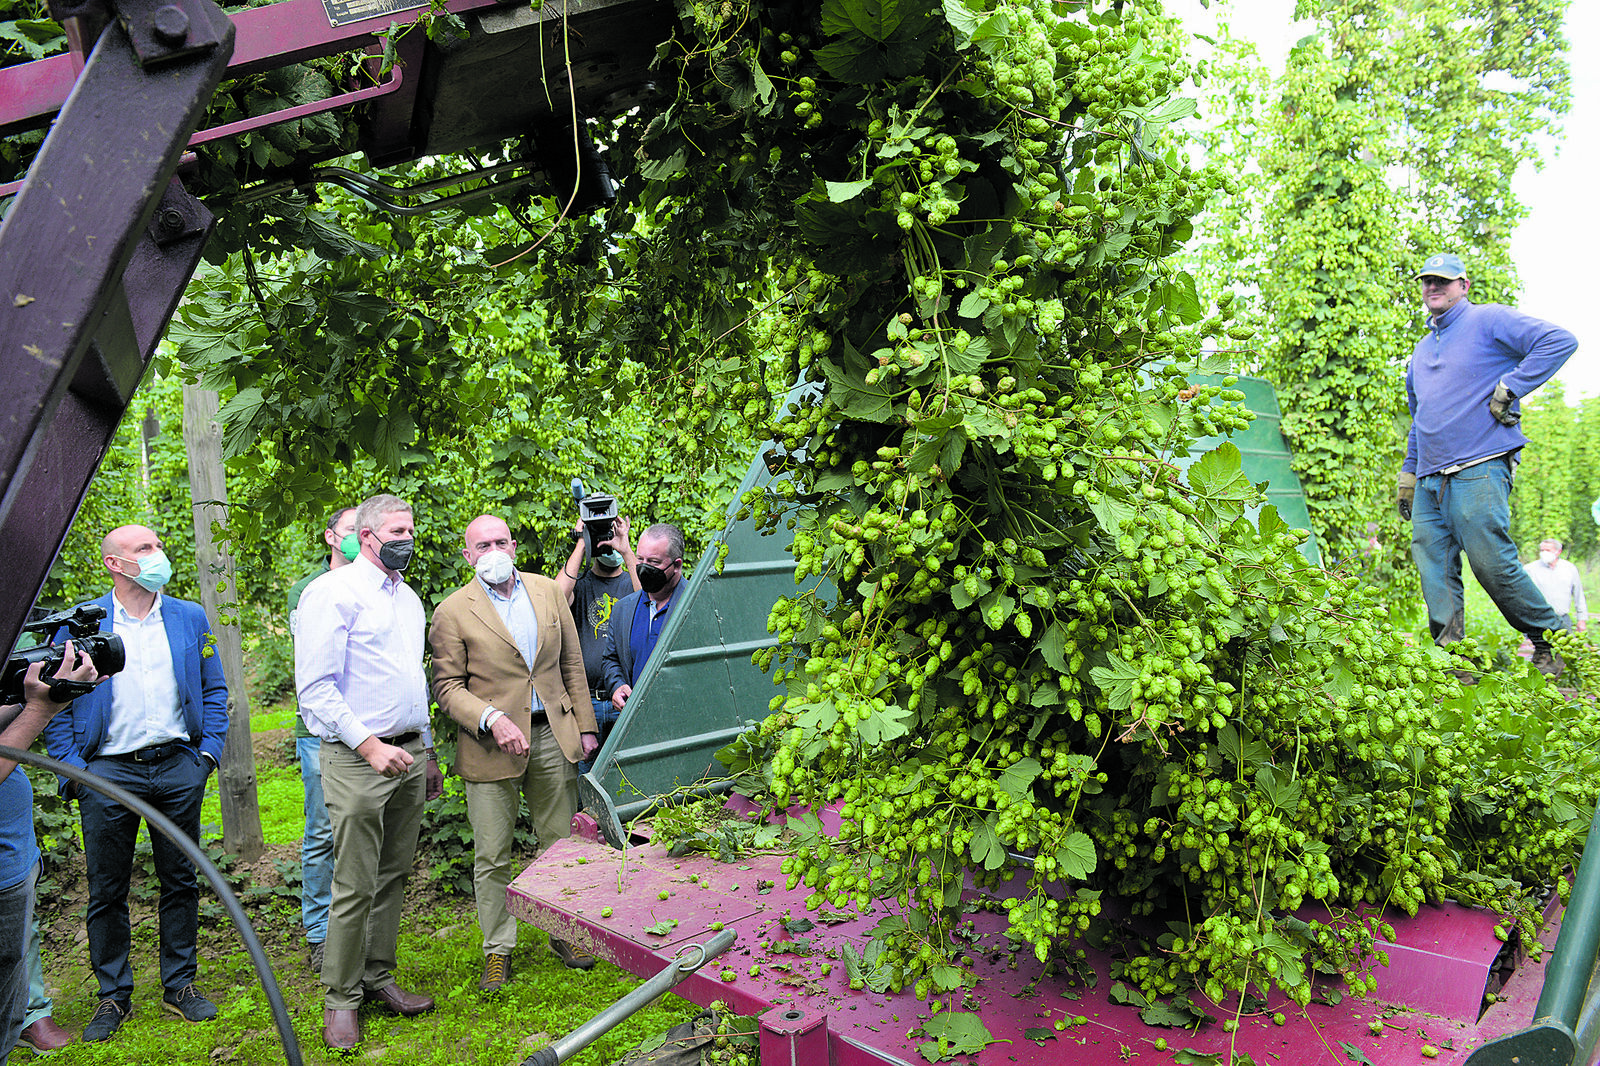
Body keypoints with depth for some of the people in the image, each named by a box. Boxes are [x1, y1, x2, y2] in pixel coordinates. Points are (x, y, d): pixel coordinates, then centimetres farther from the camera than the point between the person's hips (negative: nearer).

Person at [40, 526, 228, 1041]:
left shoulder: (190, 618, 7)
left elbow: (214, 690, 11)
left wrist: (210, 748, 0)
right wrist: (71, 766, -7)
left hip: (178, 766, 2)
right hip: (108, 770, -2)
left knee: (180, 881, 9)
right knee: (107, 889, 6)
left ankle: (180, 985, 21)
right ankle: (113, 996, 20)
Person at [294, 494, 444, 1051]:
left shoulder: (408, 597, 16)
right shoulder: (334, 592, -9)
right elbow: (315, 687, -14)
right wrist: (369, 745, -20)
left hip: (409, 755, 7)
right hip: (358, 759, -7)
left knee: (393, 876, 13)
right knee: (355, 886, -2)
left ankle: (378, 978, 25)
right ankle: (340, 999, 11)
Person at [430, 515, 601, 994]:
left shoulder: (547, 591, 7)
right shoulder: (453, 612, -5)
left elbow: (572, 663, 11)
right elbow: (447, 686, -6)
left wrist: (585, 726, 8)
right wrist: (492, 719, -21)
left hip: (552, 736, 3)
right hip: (491, 747, -3)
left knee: (561, 843, 12)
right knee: (491, 855, 5)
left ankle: (564, 931, 30)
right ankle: (497, 949, 22)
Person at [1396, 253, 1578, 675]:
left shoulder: (1489, 320, 2)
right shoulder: (1422, 349, 25)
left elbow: (1560, 341, -11)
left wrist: (1509, 389, -15)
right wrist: (1408, 471, 25)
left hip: (1479, 470, -7)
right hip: (1429, 481, 7)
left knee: (1492, 564, -11)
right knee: (1434, 573, -1)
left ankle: (1553, 642, 8)